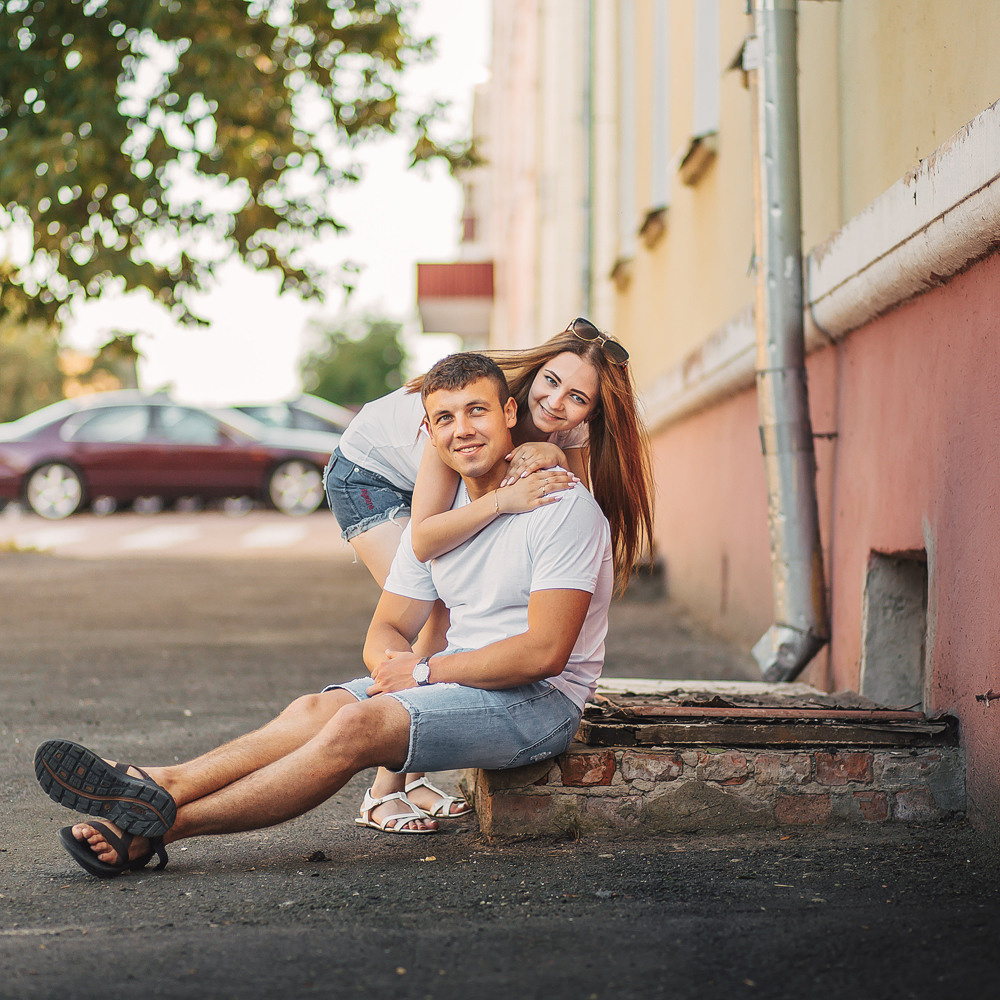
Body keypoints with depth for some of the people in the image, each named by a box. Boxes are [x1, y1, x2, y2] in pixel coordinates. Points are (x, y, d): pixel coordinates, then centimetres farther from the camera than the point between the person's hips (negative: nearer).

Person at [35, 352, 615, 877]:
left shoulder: (564, 507, -13)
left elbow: (545, 652, -20)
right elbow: (387, 629, 10)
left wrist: (425, 671, -16)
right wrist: (394, 663, -15)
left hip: (540, 701, -7)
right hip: (459, 679, 7)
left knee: (360, 724, -27)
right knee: (318, 709, -19)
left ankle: (157, 827, -29)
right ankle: (155, 787, -32)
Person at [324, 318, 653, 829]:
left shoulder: (566, 430, -21)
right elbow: (423, 539, -38)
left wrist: (553, 456, -45)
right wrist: (503, 500, -53)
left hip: (433, 479, 6)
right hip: (368, 474, -6)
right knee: (429, 617, -19)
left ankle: (411, 777, 3)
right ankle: (383, 791, -13)